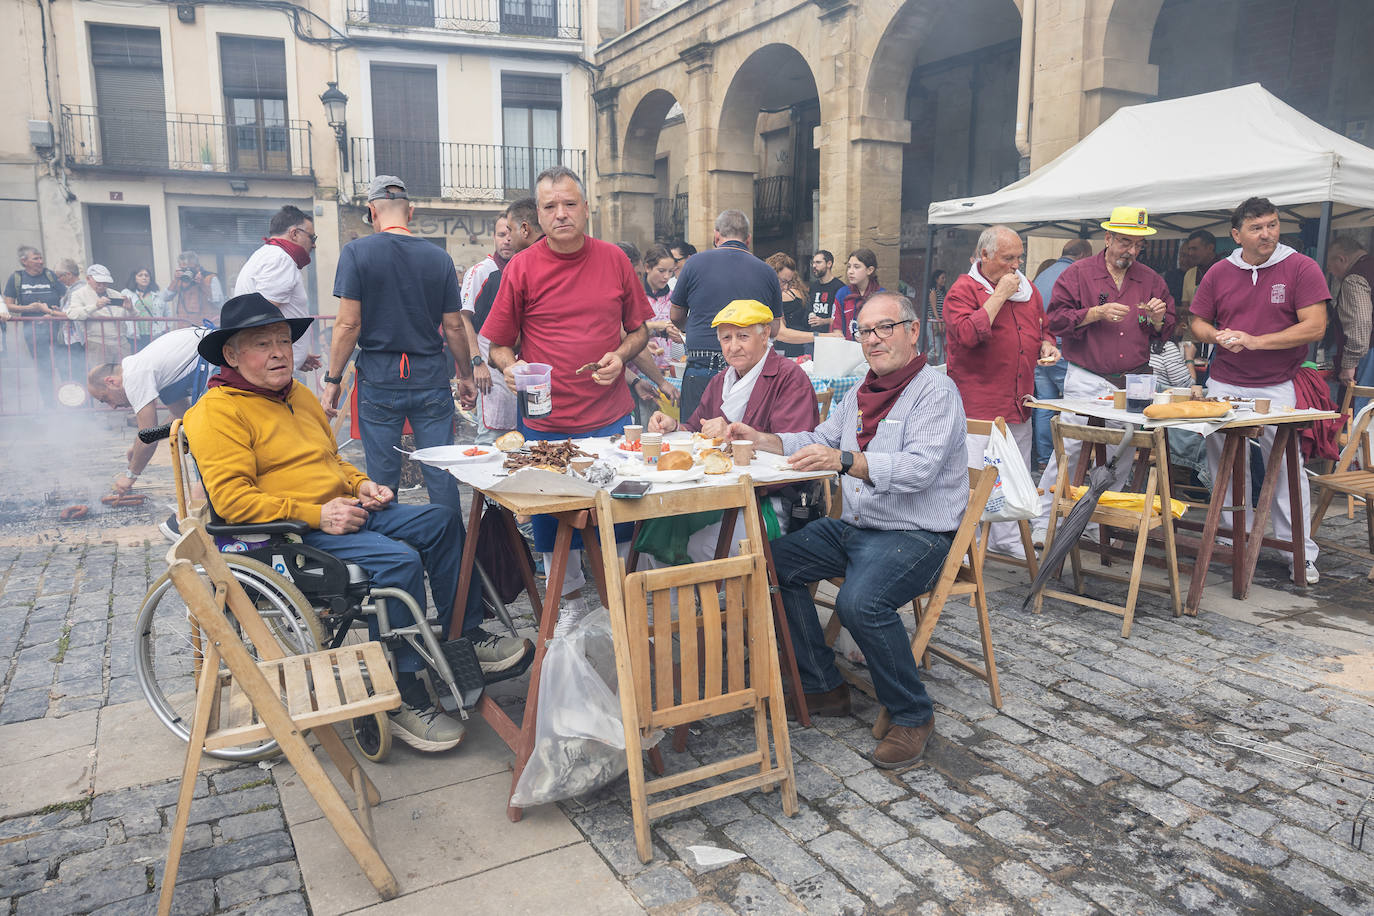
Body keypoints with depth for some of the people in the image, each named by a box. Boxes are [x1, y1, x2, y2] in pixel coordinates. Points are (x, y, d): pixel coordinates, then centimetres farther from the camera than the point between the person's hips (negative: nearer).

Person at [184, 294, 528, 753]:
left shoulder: (299, 396, 20)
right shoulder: (217, 413, -8)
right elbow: (231, 499, -18)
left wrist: (360, 484, 9)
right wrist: (315, 514, -23)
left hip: (343, 512, 9)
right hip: (292, 535, -9)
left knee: (442, 520, 0)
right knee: (398, 559, -29)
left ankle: (465, 635, 7)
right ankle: (400, 695, -20)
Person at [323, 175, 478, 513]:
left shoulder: (357, 252, -4)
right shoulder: (439, 257, 3)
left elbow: (349, 324, -9)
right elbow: (454, 327, 4)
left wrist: (333, 380, -1)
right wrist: (466, 376, 16)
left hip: (379, 382, -2)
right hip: (431, 380, 2)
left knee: (382, 479, 7)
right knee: (441, 474, 7)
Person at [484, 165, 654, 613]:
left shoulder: (614, 260, 4)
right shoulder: (521, 268, -2)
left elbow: (639, 328, 12)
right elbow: (498, 344, 3)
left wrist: (621, 355, -8)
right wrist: (510, 366, -18)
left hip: (611, 419, 1)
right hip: (545, 424, -1)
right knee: (552, 520, 8)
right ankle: (569, 603, 27)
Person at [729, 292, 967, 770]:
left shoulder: (935, 391, -12)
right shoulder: (863, 391, 15)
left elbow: (919, 469, -27)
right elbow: (818, 439, 23)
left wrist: (844, 459, -39)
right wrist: (760, 438, 8)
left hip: (916, 534, -9)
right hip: (855, 527, 9)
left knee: (860, 601, -33)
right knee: (776, 561, -2)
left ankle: (913, 715, -9)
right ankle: (824, 686, 8)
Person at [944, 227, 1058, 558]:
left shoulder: (1028, 290, 15)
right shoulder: (963, 290, -7)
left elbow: (1042, 328, 28)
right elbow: (967, 334, -23)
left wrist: (1047, 345, 5)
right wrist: (999, 296, -17)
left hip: (1019, 404, 8)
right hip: (977, 403, -7)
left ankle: (1006, 537, 30)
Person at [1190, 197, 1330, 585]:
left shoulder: (1301, 268, -2)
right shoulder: (1219, 273, 7)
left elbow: (1314, 327, -9)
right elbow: (1198, 322, 15)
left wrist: (1255, 341, -15)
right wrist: (1217, 336, -7)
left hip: (1277, 386, -3)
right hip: (1223, 386, 3)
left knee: (1286, 465, -4)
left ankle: (1301, 554, 7)